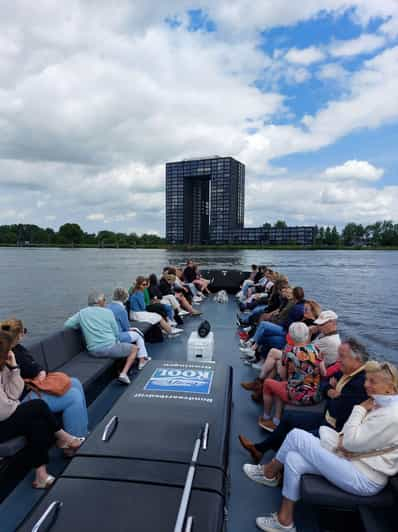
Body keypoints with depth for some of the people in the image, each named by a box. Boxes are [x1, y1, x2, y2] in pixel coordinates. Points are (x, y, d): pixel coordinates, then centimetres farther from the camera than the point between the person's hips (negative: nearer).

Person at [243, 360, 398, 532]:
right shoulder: (381, 404, 6)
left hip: (364, 480, -9)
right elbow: (355, 437, 14)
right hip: (354, 461, 9)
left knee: (297, 435, -16)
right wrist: (340, 438, -6)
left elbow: (351, 442, -21)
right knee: (293, 459, -5)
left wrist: (360, 409, -13)